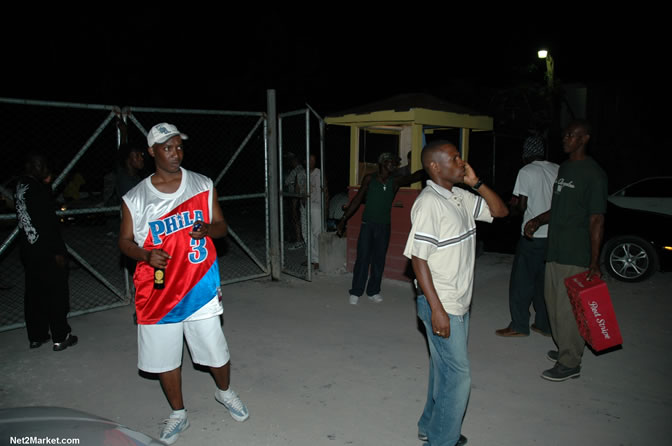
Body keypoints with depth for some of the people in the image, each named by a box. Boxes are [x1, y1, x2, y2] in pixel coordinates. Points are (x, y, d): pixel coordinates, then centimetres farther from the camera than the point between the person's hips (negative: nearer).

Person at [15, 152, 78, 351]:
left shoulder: (20, 186, 7)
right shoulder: (38, 189, -18)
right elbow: (47, 223, -20)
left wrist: (46, 185, 7)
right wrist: (58, 251, -16)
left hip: (28, 249, 8)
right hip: (45, 251, -8)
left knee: (34, 293, 15)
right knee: (57, 293, 3)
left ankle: (36, 336, 25)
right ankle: (60, 338, 11)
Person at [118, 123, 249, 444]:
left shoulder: (203, 186, 2)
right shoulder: (134, 198, -1)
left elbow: (221, 225, 7)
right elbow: (124, 241, 5)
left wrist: (208, 229, -16)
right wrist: (145, 254, -16)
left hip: (200, 286, 0)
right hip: (158, 290, 0)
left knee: (216, 352, 8)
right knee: (164, 357, 11)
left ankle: (224, 391, 42)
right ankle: (178, 414, 36)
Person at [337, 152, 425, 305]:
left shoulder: (395, 181, 1)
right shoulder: (369, 179, -2)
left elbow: (414, 177, -11)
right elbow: (357, 200, 1)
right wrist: (343, 219, -1)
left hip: (384, 226, 2)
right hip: (368, 225, -2)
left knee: (379, 260, 7)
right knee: (362, 258, -1)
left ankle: (373, 291, 20)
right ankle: (356, 292, 9)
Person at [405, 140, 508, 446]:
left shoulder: (460, 197, 6)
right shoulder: (428, 203, -19)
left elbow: (500, 211, 13)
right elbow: (418, 258, -21)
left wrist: (476, 182, -2)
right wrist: (436, 309, -22)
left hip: (459, 303, 9)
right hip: (441, 305, -9)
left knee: (444, 370, 20)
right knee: (458, 377, 0)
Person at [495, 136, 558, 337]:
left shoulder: (526, 172, -10)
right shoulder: (558, 170, 6)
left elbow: (521, 206, -11)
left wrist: (513, 207, 10)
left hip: (533, 236, -6)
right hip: (554, 235, 6)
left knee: (522, 281, 4)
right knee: (545, 282, 14)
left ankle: (519, 326, 10)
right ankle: (544, 325, 21)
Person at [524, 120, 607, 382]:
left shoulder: (593, 173, -12)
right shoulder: (564, 168, 14)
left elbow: (596, 219, -16)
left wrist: (594, 261, -19)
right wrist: (538, 220, 6)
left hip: (576, 255, -9)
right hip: (555, 250, 9)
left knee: (568, 309, -2)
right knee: (554, 303, 17)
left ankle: (570, 363, 10)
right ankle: (564, 349, 34)